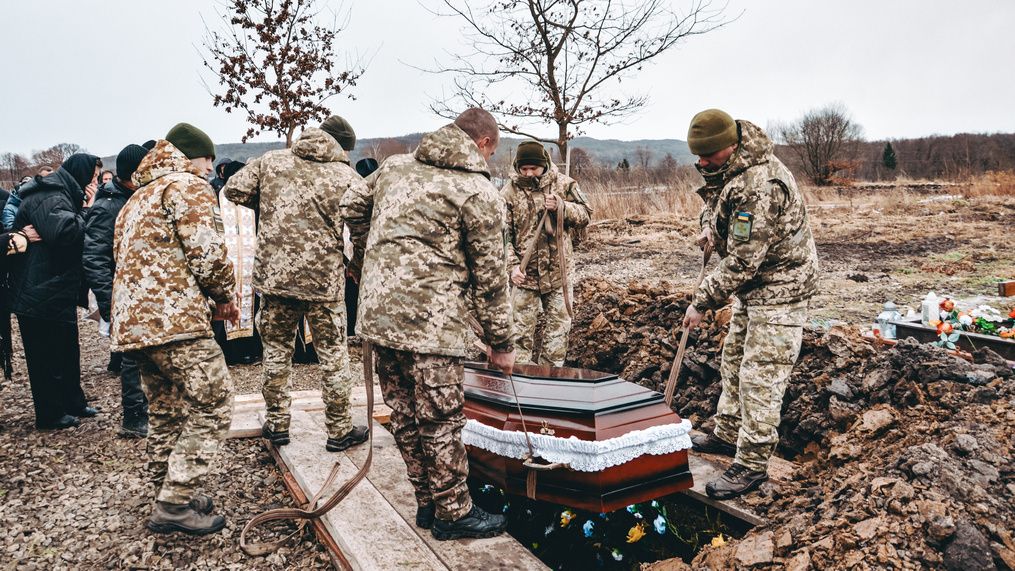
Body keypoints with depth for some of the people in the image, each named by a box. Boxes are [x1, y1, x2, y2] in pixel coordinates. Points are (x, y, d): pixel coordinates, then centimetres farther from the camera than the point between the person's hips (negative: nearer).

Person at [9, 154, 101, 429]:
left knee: (67, 350, 18)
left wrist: (84, 208, 1)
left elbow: (77, 235, 17)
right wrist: (85, 211, -17)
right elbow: (63, 231, -34)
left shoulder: (62, 195, 15)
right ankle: (51, 415, 12)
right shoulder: (48, 197, -17)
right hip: (41, 296, -10)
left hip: (59, 292, 10)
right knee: (47, 356, 1)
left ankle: (73, 403, 31)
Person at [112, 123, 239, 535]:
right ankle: (175, 504, -6)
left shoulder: (138, 198, 27)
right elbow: (206, 251, -14)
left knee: (165, 413, 17)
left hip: (132, 320, 10)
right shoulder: (188, 186, -2)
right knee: (212, 407, -6)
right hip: (174, 319, -10)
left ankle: (169, 497, 25)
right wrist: (225, 296, 4)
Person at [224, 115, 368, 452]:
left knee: (276, 350, 18)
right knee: (333, 355, 10)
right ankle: (339, 430, 21)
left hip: (273, 275, 3)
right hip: (324, 281, -2)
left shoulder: (271, 160, 3)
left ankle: (277, 424, 28)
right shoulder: (348, 178, -4)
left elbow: (234, 190, 6)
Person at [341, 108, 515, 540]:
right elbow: (489, 276, -4)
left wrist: (365, 255, 38)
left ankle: (427, 502, 30)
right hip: (429, 320, -7)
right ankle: (453, 514, 18)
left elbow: (352, 204, 25)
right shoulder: (480, 193, -5)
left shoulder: (396, 166, 14)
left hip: (378, 311, 7)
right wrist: (501, 343, 4)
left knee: (405, 415, 15)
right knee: (441, 420, 5)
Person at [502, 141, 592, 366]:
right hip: (525, 273, -2)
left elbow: (586, 215, 2)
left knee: (559, 325, 12)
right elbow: (502, 235, -6)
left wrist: (562, 207, -17)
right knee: (522, 328, 4)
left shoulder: (564, 183, -2)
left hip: (559, 271, 2)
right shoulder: (509, 192, -6)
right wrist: (512, 265, -18)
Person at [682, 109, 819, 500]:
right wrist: (708, 227, 0)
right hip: (752, 287, 11)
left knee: (759, 379, -7)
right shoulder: (731, 168, 1)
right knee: (734, 362, 19)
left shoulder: (759, 186, -30)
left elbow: (742, 260, -30)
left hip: (778, 289, -11)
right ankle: (728, 435, 35)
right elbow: (713, 199, 23)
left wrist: (702, 302, -22)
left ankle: (752, 465, 3)